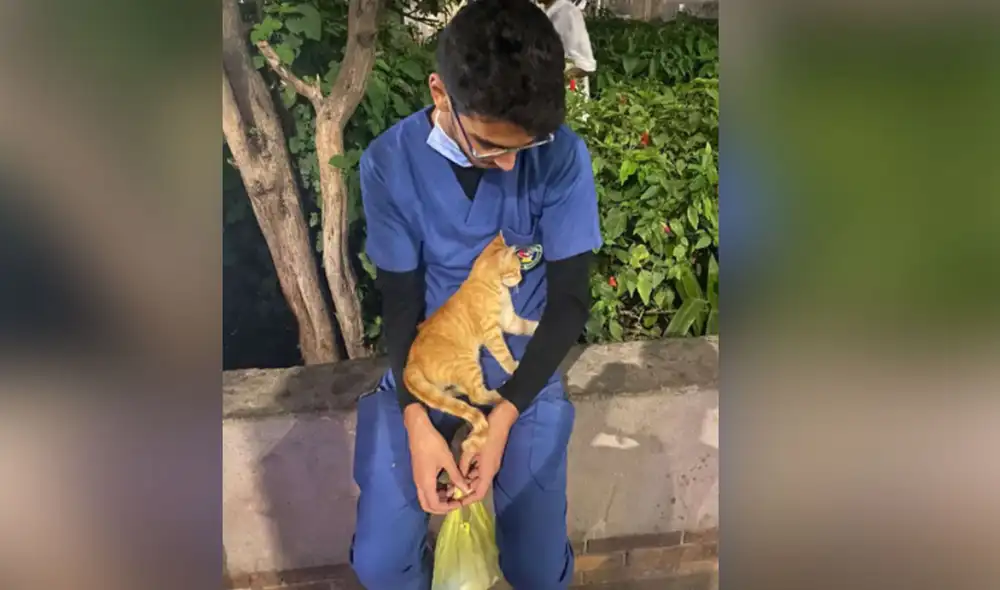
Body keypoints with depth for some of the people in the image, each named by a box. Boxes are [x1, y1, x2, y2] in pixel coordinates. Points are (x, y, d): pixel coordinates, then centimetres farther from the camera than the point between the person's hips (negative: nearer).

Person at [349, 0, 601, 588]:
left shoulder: (563, 157, -17)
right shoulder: (390, 163, -15)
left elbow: (570, 301, -12)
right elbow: (401, 301, -9)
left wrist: (502, 417, -19)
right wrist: (416, 422, -20)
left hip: (522, 372, 0)